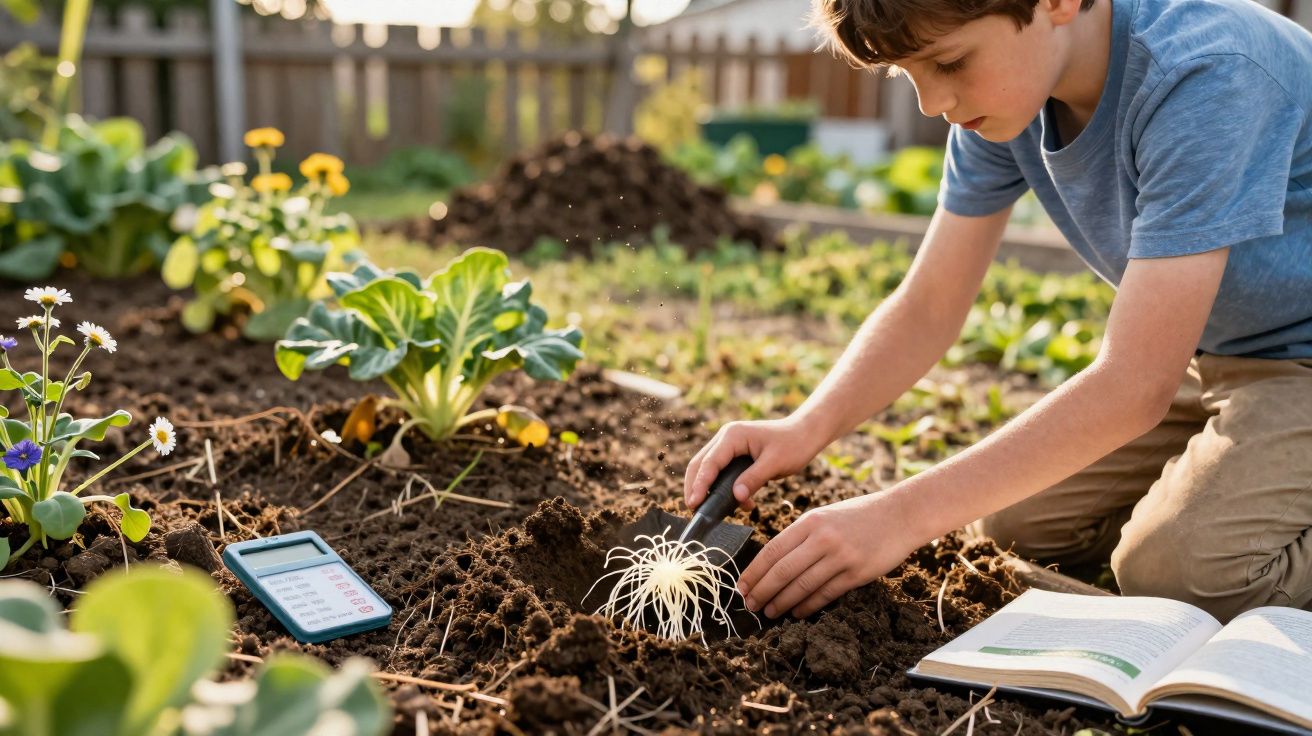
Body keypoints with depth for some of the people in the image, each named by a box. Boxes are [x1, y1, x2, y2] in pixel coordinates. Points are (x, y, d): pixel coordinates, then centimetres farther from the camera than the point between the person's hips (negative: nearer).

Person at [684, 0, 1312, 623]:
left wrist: (903, 515, -39)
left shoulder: (1208, 75, -34)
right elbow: (927, 308, -7)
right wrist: (806, 428, -25)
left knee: (1180, 570, -27)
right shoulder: (998, 91, -10)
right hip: (1209, 355, 7)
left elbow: (1136, 383, -37)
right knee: (1017, 520, 3)